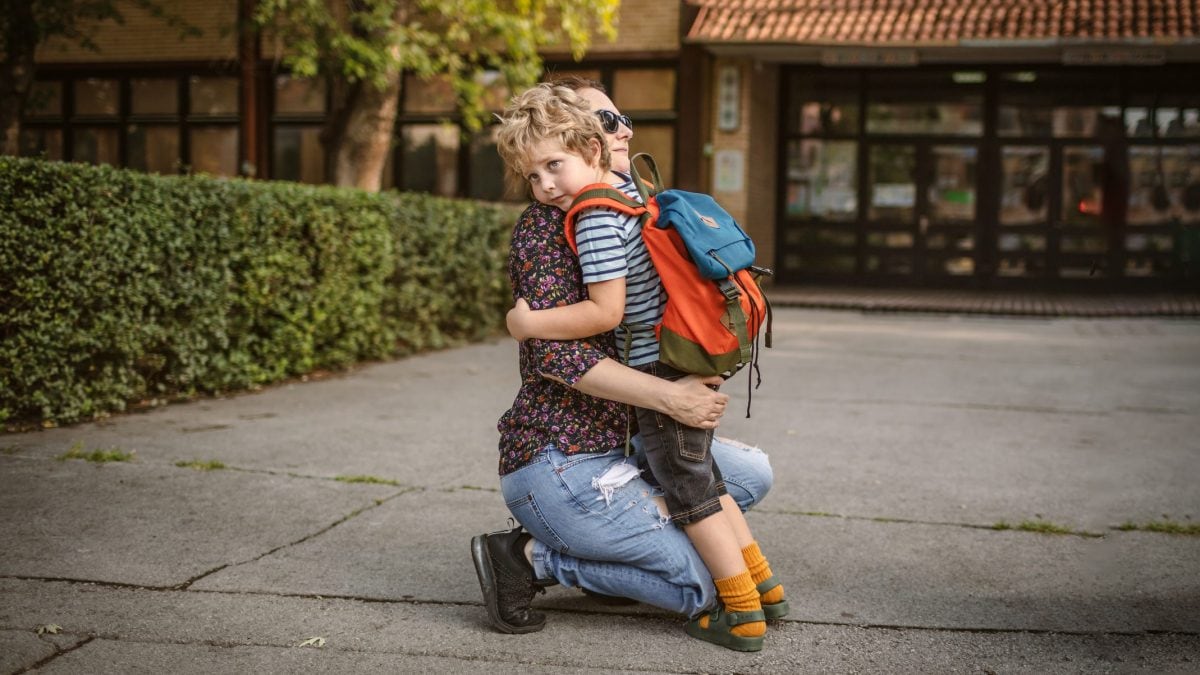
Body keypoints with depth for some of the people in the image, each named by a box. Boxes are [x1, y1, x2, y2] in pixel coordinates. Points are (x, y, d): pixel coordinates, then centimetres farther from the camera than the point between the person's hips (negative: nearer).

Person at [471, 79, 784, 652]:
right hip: (558, 462, -9)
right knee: (707, 584, -9)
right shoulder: (545, 224, -14)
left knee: (751, 472, 14)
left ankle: (608, 543, 10)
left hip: (612, 445, 9)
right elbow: (553, 350, -26)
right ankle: (533, 556, -4)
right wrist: (669, 397, -30)